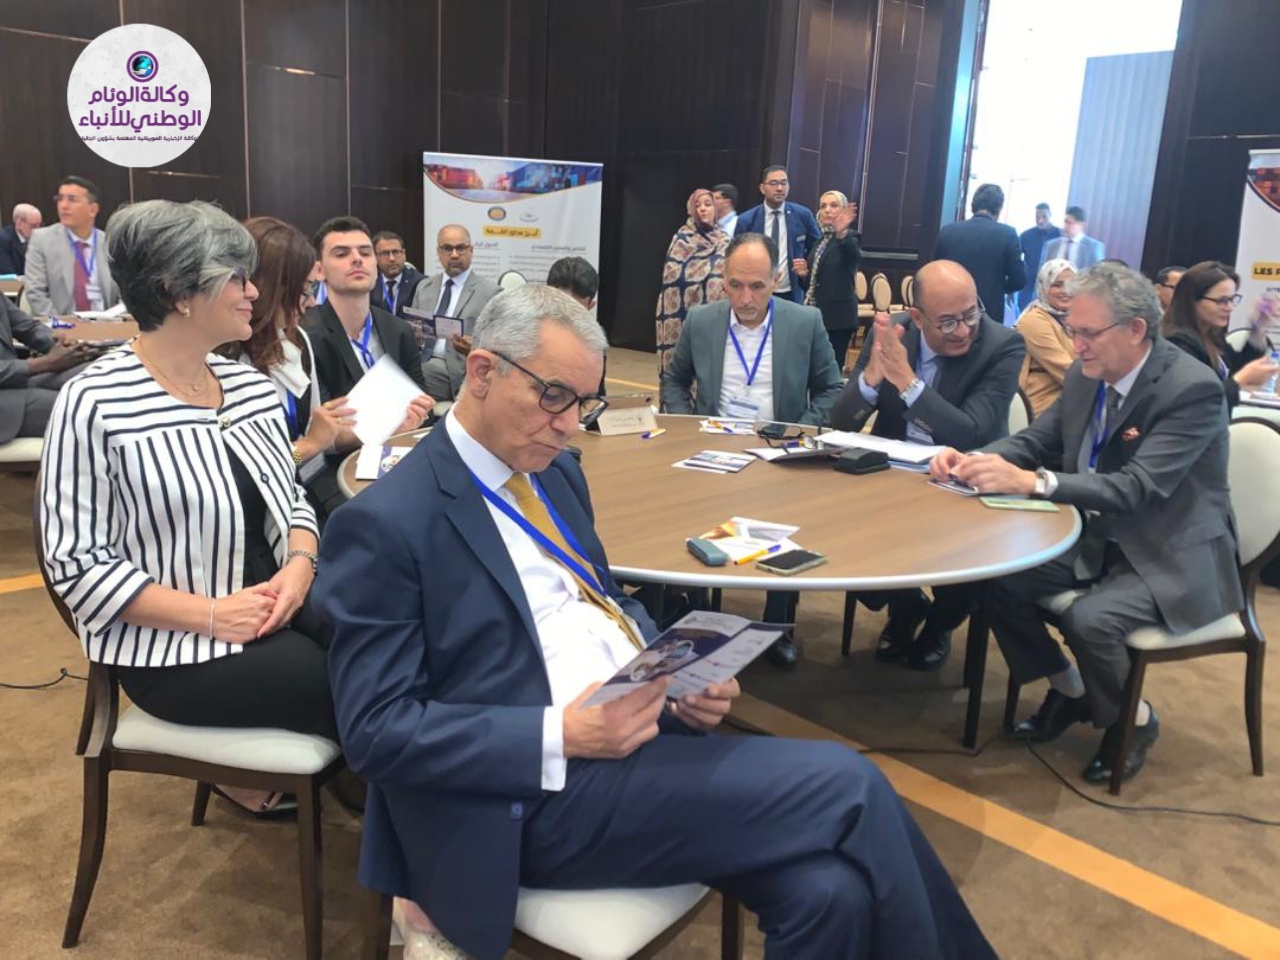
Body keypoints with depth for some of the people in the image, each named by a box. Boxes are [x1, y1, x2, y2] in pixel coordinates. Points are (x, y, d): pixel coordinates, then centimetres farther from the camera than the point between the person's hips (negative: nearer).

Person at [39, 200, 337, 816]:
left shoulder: (249, 385, 5)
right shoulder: (94, 403, -15)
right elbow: (78, 566, -14)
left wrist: (299, 566, -10)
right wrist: (211, 614, -20)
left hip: (280, 605, 6)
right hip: (174, 650, -6)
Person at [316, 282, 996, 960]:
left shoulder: (554, 471, 13)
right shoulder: (384, 525, -10)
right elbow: (375, 729, -12)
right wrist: (561, 736, -21)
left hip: (644, 730, 7)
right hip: (542, 792, -7)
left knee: (831, 889, -19)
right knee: (848, 787, -17)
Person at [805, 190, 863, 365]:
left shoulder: (849, 237, -7)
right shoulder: (820, 240, 15)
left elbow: (855, 254, -32)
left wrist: (841, 233, -52)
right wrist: (804, 273, -2)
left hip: (837, 316, -7)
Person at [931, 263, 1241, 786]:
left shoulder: (1194, 389, -22)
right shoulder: (1086, 376, -1)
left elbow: (1137, 488, -31)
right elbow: (1035, 440, 7)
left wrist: (1030, 482, -40)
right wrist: (972, 459, -15)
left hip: (1169, 560, -7)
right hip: (1096, 541, 7)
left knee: (1088, 620, -30)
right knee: (998, 579, -9)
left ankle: (1132, 720, 4)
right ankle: (1068, 690, 15)